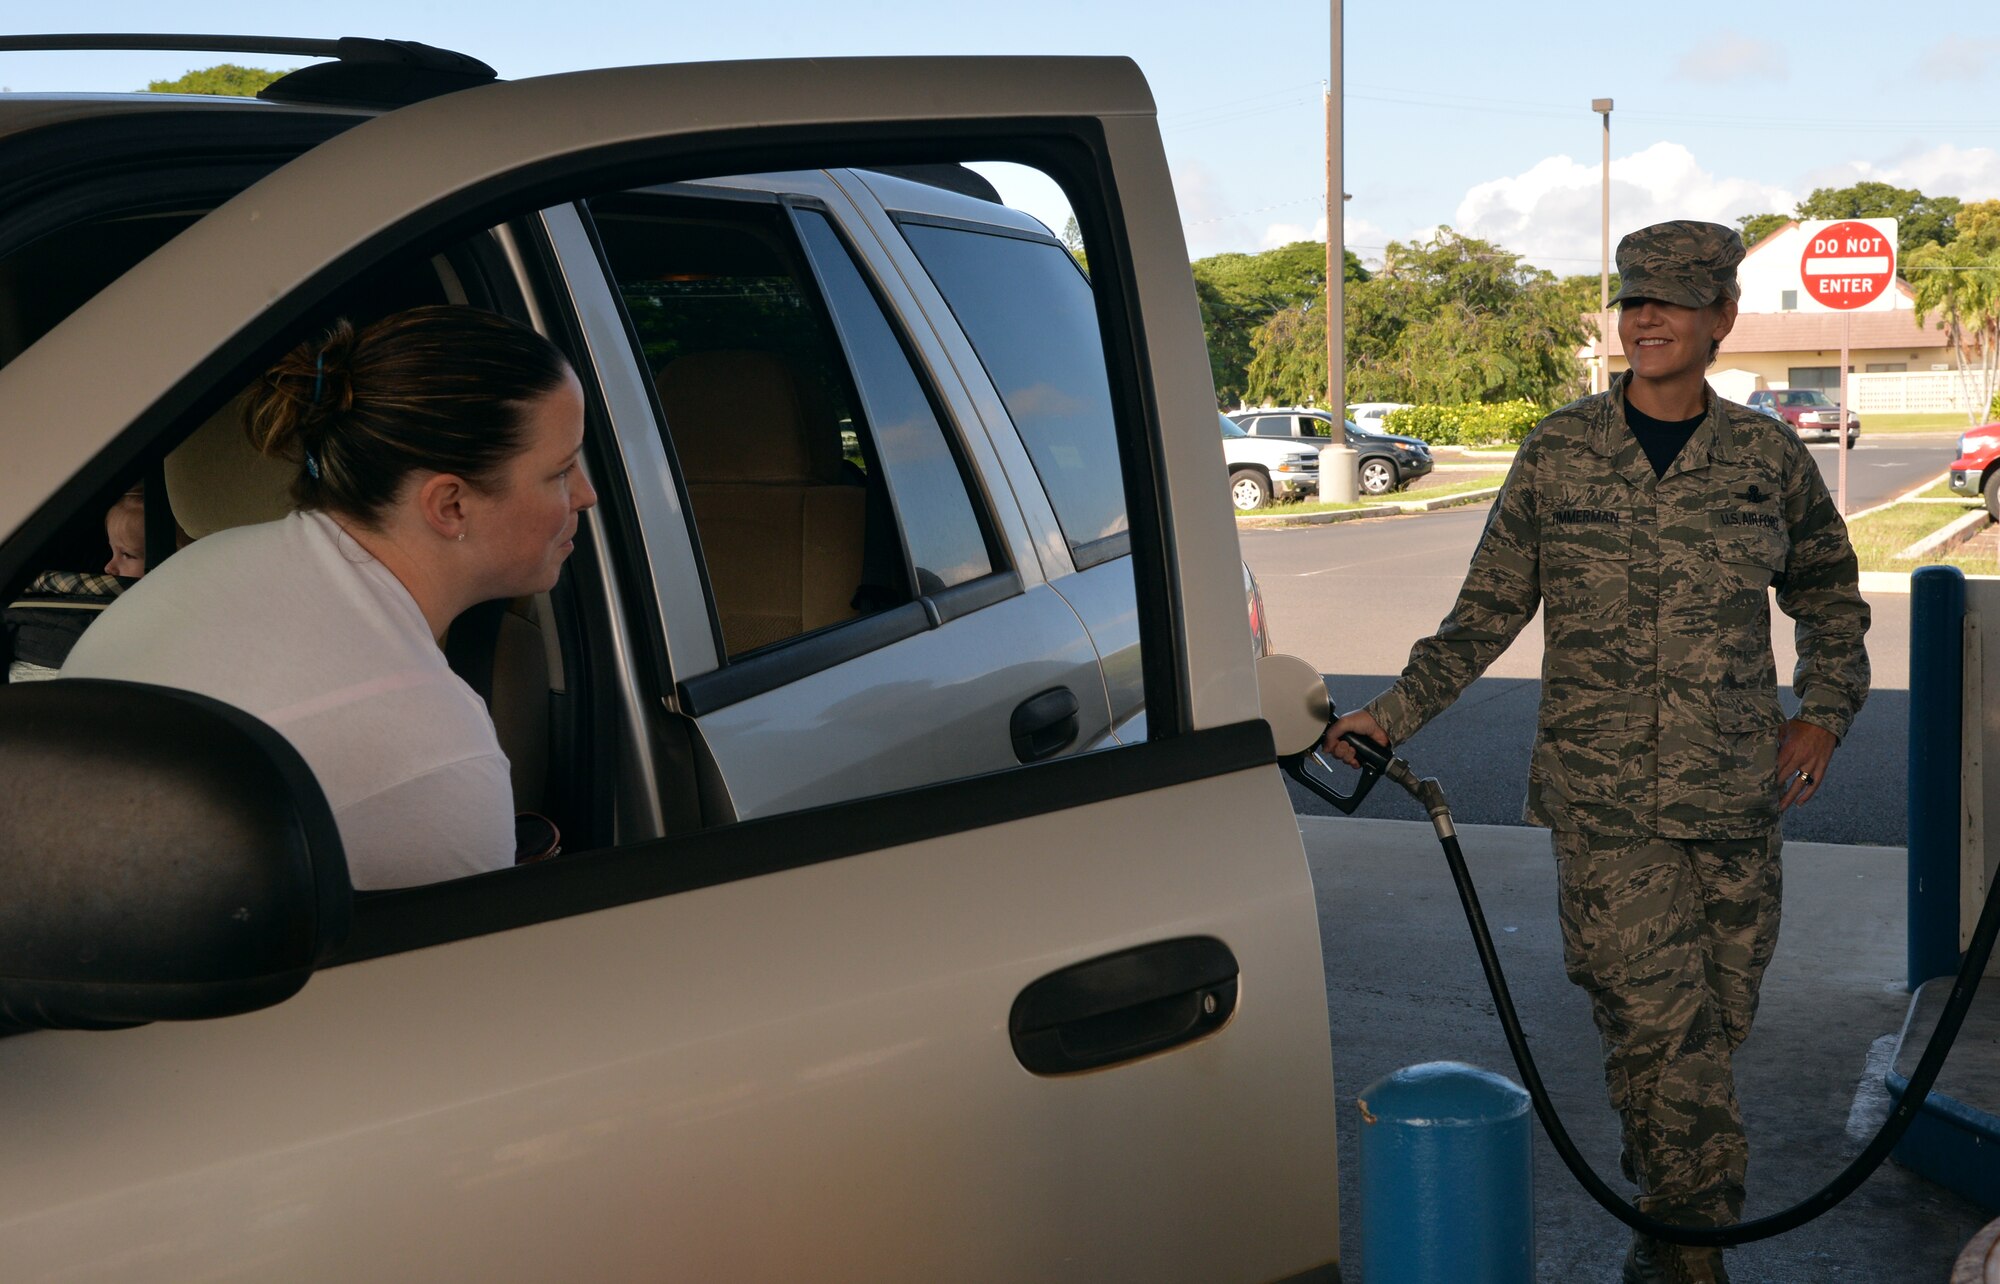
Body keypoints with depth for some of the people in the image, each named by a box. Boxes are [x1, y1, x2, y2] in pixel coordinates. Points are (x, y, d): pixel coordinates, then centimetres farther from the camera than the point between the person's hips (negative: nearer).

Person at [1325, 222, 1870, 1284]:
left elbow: (1830, 599, 22)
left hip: (1734, 795, 2)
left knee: (1712, 1019, 7)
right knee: (1659, 1021, -9)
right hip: (1601, 795, -2)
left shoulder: (1768, 458, 6)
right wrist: (1393, 714, 1)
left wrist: (1823, 714, 8)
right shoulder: (1559, 451, 3)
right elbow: (1487, 613, 8)